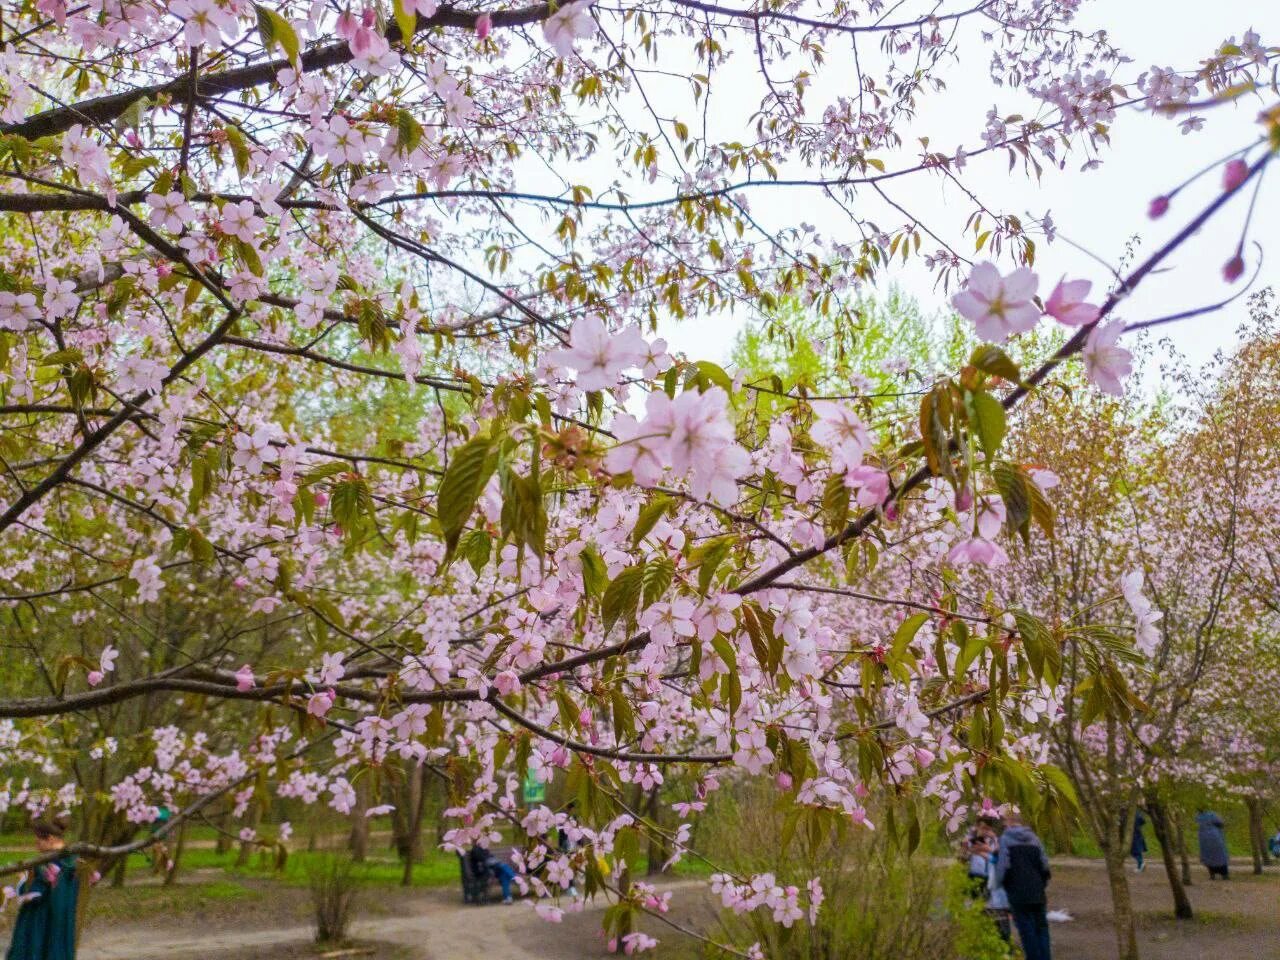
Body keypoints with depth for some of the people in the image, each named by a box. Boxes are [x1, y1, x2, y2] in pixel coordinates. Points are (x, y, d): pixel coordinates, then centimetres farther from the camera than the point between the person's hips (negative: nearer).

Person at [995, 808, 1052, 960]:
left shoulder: (1005, 839, -6)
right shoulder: (1034, 838, 10)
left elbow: (1003, 865, -11)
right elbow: (1044, 864, 11)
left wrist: (998, 882, 5)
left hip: (1018, 892, -5)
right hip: (1037, 891, 5)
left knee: (1026, 928, 1)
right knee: (1041, 925, 12)